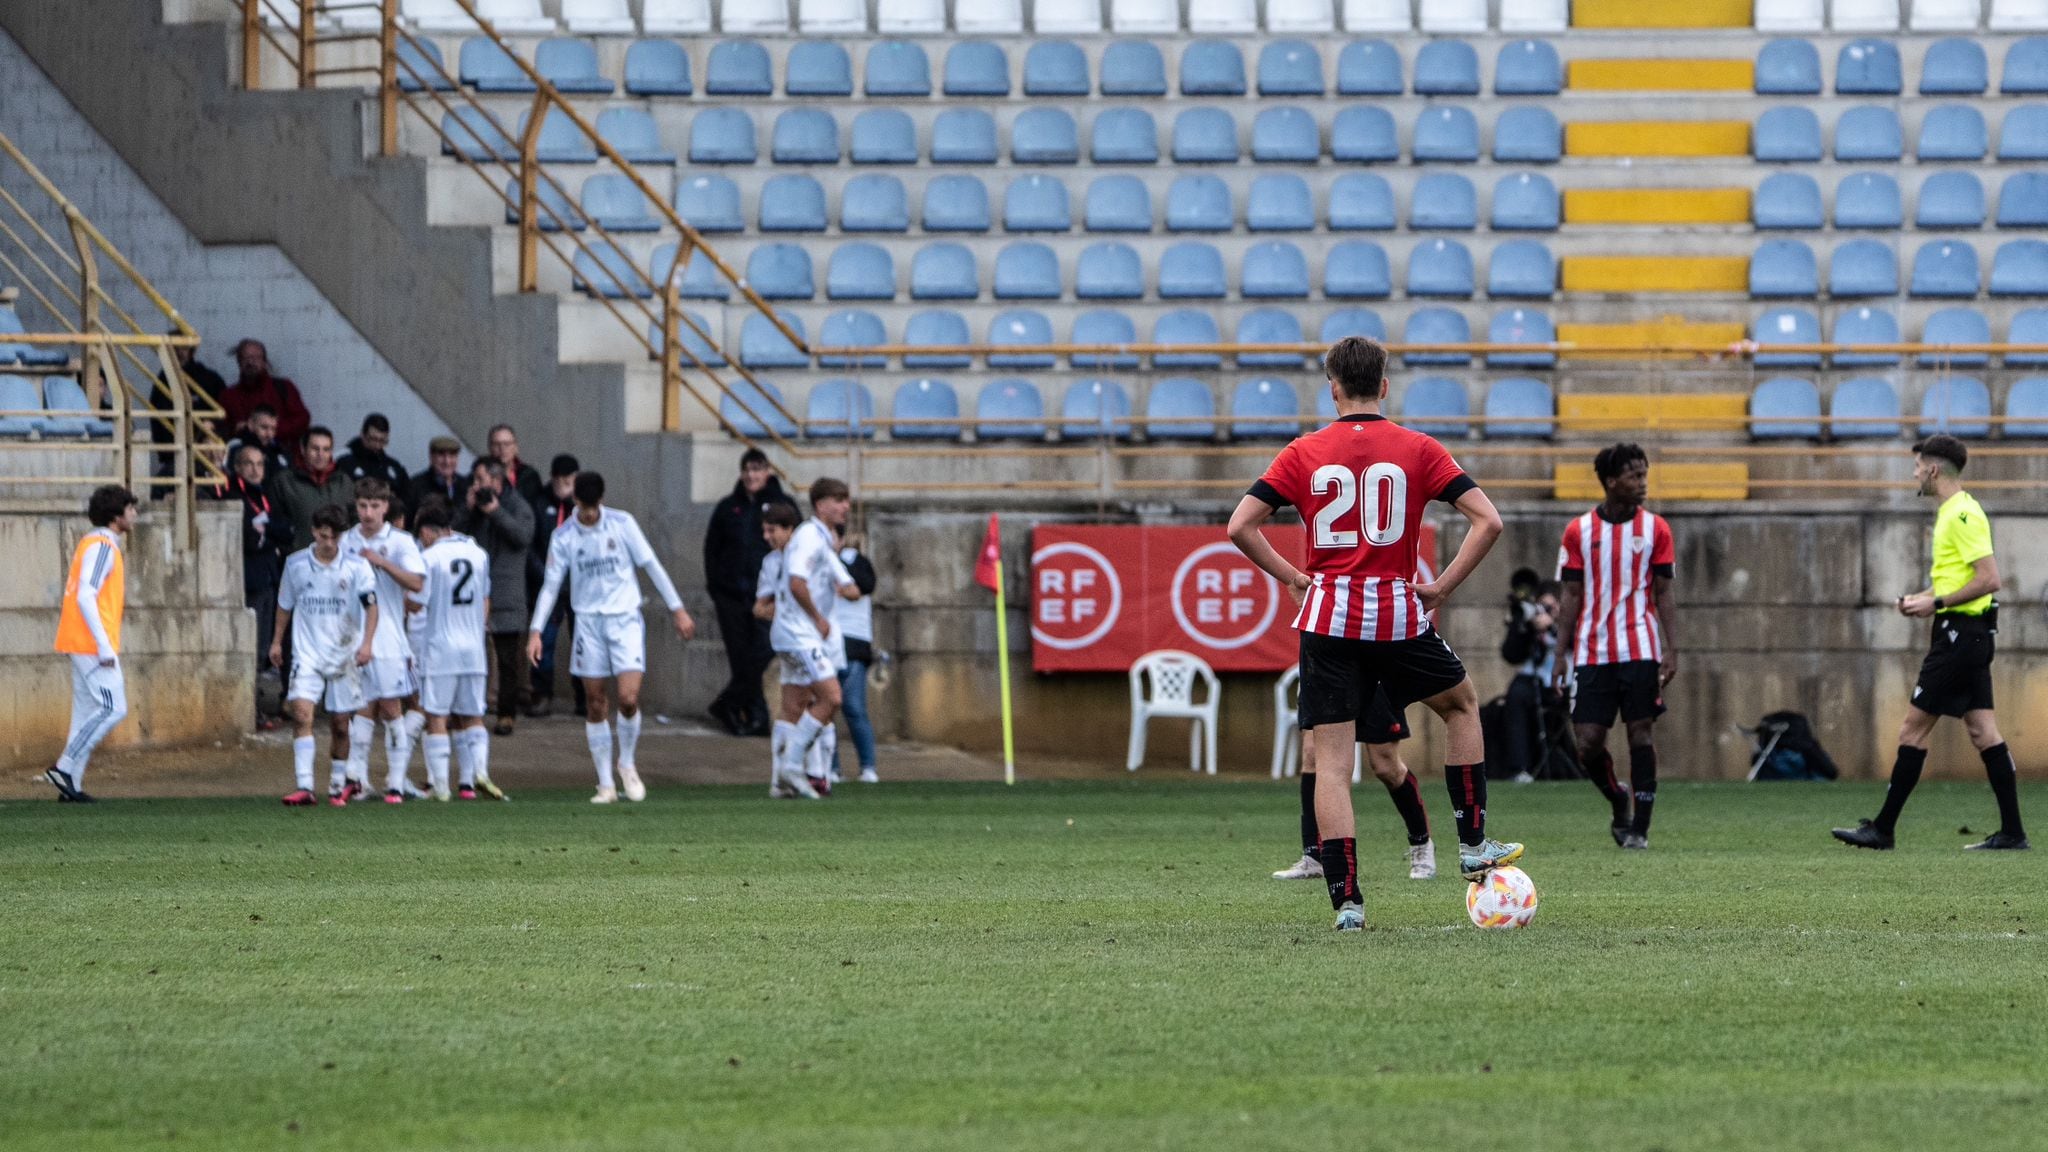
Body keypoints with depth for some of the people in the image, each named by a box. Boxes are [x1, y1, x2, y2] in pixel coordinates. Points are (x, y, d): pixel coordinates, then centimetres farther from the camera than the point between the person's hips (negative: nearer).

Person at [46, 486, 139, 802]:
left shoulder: (92, 544, 17)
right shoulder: (102, 547, -13)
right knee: (113, 708, -10)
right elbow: (85, 598, -21)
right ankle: (65, 768, -10)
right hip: (93, 644, -10)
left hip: (82, 645, 10)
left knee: (88, 711, 10)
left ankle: (71, 784, 9)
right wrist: (105, 647, -22)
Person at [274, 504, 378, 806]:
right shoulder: (296, 564, 2)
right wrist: (277, 641, 19)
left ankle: (338, 786, 25)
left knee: (340, 724, 7)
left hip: (344, 654, 0)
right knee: (301, 712, -18)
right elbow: (285, 604, 16)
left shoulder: (355, 566, -5)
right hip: (307, 654, 0)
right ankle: (304, 787, -22)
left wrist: (367, 642, -25)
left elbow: (370, 605, -11)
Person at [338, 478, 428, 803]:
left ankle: (396, 783, 2)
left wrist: (382, 562, -22)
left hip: (389, 638, -2)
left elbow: (416, 583, -14)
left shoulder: (400, 542, -1)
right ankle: (356, 779, 6)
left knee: (391, 707, -2)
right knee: (363, 709, 2)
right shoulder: (346, 542, 9)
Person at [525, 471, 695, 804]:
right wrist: (536, 631, -4)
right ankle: (606, 785, 9)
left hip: (625, 619, -1)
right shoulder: (563, 536, -1)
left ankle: (627, 764, 12)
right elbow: (551, 585, 4)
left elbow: (652, 566, 2)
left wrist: (677, 610, 1)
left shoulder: (622, 524, -4)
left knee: (629, 698, -14)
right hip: (589, 623, 1)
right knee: (596, 705, 1)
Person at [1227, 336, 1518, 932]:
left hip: (1328, 616, 0)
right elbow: (1488, 520, -8)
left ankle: (1346, 900, -6)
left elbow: (1240, 526, -5)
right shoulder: (1418, 450, 0)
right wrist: (1443, 586, 0)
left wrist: (1291, 577, 6)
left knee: (1332, 764, 1)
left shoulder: (1303, 454, 1)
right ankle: (1473, 846, 26)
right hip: (1398, 614, 0)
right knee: (1462, 704, 27)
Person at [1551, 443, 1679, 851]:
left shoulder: (1655, 529, 4)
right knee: (1588, 742, -4)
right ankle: (1618, 798, 24)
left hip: (1640, 651, -1)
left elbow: (1664, 595, 4)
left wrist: (1671, 649, -6)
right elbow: (1571, 597, 6)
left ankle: (1639, 827, 0)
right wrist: (1561, 655, 1)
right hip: (1591, 654, 1)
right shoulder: (1579, 531, 4)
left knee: (1641, 732, -5)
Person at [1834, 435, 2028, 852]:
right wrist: (1922, 597, 13)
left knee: (1913, 730, -6)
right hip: (1970, 635, 10)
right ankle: (2012, 832, 4)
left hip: (1959, 634, -10)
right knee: (1983, 732, 7)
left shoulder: (1963, 515, -16)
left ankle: (1883, 829, -3)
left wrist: (1936, 602, -18)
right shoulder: (1952, 512, 16)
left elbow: (1990, 579, -21)